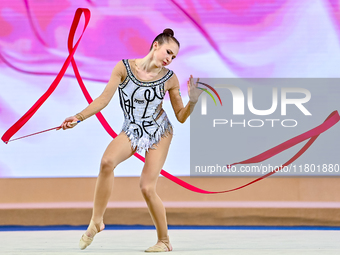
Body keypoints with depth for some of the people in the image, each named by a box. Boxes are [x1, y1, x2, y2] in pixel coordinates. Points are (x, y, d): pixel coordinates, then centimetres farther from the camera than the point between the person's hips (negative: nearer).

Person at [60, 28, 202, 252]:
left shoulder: (170, 78, -5)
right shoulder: (124, 67, -8)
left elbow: (181, 117, 1)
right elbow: (104, 99, -6)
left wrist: (192, 101, -18)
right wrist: (79, 117, -15)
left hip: (159, 133, 0)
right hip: (131, 132, 0)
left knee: (147, 188, -12)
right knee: (107, 161, -31)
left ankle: (164, 241, 7)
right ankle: (96, 222, -20)